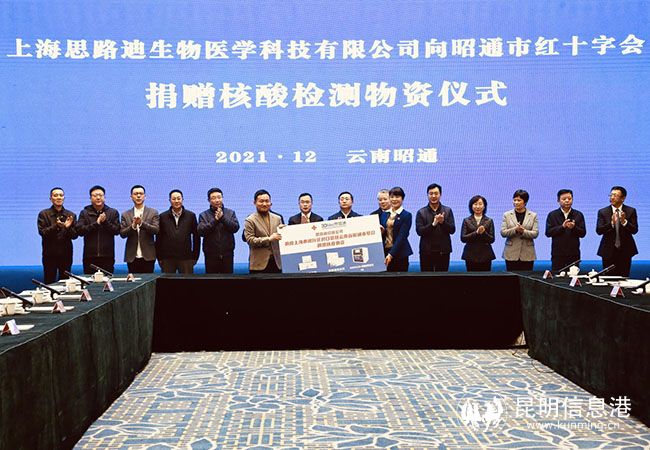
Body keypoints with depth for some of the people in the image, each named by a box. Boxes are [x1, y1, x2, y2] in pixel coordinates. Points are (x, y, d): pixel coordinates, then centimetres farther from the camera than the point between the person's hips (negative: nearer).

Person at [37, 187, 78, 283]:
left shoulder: (71, 215, 8)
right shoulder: (44, 214, 2)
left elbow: (75, 235, 3)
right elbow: (42, 232, -9)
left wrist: (68, 227, -18)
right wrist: (56, 226, -25)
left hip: (66, 254, 2)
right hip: (50, 255, -2)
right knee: (49, 283, 1)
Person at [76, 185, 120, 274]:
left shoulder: (113, 212, 9)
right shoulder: (84, 213, 9)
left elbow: (117, 231, 0)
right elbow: (79, 231, -4)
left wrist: (105, 222, -13)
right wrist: (96, 223, -11)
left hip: (108, 256, 0)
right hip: (90, 256, 0)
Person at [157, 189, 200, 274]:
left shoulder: (191, 216, 5)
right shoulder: (163, 217, 6)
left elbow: (196, 237, 6)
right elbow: (158, 238, 7)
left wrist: (195, 256, 2)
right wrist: (159, 257, 3)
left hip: (186, 258, 0)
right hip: (167, 258, 0)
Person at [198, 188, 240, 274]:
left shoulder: (230, 213, 7)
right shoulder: (203, 215, 3)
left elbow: (235, 227, -8)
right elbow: (201, 231, -11)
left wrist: (223, 218, -18)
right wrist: (215, 220, -19)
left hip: (227, 254, 1)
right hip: (211, 255, -1)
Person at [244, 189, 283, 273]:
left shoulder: (277, 218, 14)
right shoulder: (250, 220, -1)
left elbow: (282, 238, 18)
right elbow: (250, 240, -10)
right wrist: (269, 239, -17)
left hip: (276, 262, 4)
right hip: (259, 264, -4)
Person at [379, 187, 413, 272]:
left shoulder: (407, 215, -4)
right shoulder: (384, 215, 13)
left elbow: (402, 236, -12)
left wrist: (391, 254, -20)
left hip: (400, 254, -4)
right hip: (384, 252, 4)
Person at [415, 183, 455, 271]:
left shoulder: (448, 211, 6)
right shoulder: (421, 212, 3)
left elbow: (452, 230, -1)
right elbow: (419, 231, -8)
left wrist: (442, 222, -18)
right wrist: (433, 224, -21)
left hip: (443, 251, 1)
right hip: (426, 252, -1)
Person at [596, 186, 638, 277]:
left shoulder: (631, 211, 1)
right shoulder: (603, 212, 1)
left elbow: (634, 230, -7)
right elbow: (599, 231, -9)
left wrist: (624, 222, -25)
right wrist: (611, 223, -25)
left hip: (625, 250, 0)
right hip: (609, 251, 0)